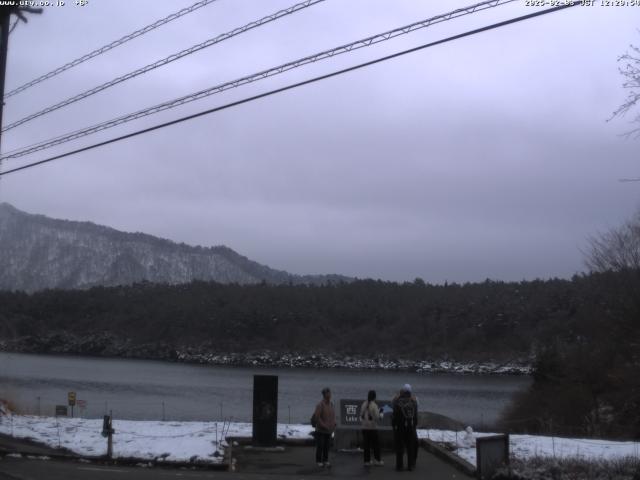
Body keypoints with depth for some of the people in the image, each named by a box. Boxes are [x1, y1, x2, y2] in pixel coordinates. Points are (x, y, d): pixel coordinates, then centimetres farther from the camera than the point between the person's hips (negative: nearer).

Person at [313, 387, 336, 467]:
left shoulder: (331, 404, 10)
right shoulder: (320, 405, -13)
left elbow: (333, 415, 19)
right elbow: (317, 417, -18)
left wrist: (334, 423, 3)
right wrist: (324, 426, -18)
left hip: (329, 430, 6)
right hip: (320, 430, -6)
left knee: (327, 446, 9)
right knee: (320, 446, -3)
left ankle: (325, 461, 18)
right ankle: (319, 461, 5)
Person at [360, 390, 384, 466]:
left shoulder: (364, 405, 4)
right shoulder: (374, 405, -14)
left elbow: (361, 416, 11)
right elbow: (377, 417, -15)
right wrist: (381, 413, 3)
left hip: (364, 428, 5)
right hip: (372, 428, -5)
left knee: (366, 444, 8)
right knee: (376, 444, 7)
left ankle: (367, 461, 10)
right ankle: (377, 460, 9)